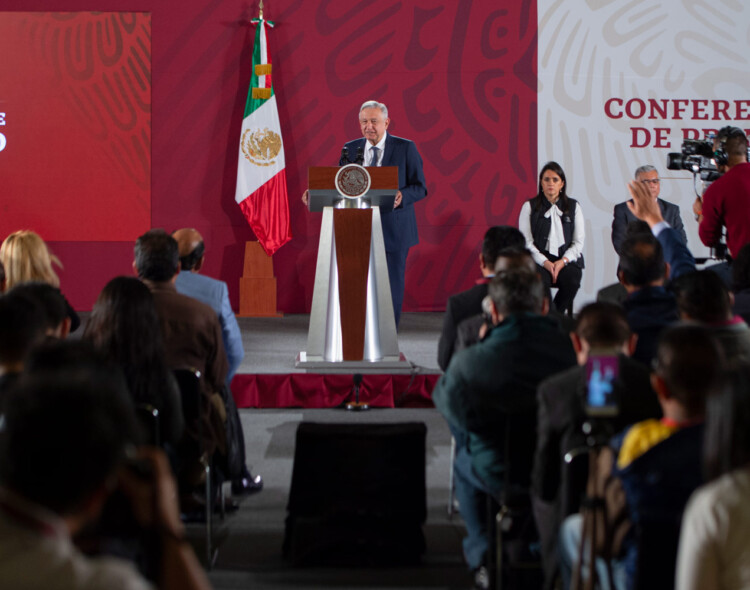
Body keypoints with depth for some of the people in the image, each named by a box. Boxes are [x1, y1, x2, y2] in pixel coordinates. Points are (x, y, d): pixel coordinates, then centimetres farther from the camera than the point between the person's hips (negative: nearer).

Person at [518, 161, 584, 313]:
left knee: (572, 279, -31)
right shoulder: (530, 206, 9)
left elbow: (579, 242, 8)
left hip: (567, 259, 2)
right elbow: (526, 242, 1)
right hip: (539, 259, -2)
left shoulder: (573, 206, 13)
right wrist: (545, 262, -13)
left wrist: (563, 261, -11)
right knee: (538, 281, -35)